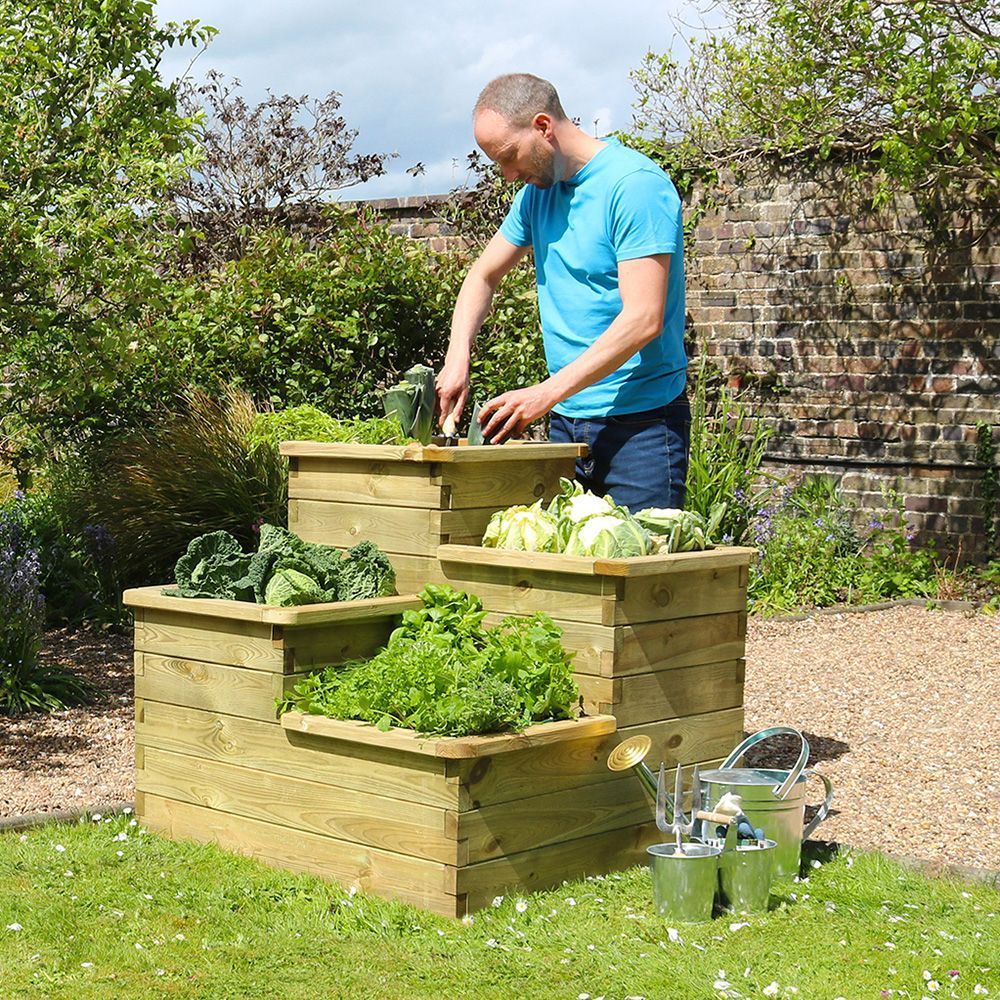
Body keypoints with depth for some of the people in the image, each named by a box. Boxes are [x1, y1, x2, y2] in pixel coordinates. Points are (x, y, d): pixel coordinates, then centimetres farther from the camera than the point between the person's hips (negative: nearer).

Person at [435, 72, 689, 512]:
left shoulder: (634, 184, -13)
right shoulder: (538, 191, 12)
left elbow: (643, 319, -20)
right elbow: (483, 276, 22)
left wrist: (547, 392, -22)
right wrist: (457, 358, 3)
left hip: (640, 422, -7)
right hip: (565, 423, 7)